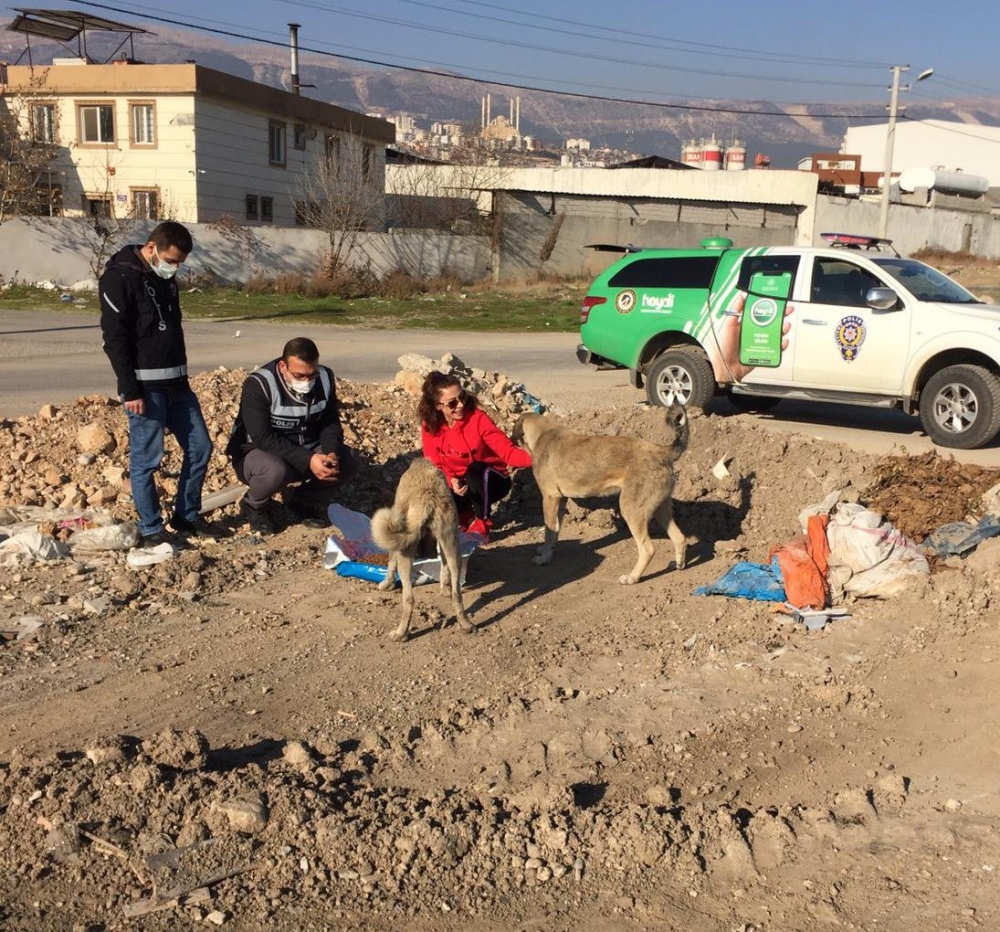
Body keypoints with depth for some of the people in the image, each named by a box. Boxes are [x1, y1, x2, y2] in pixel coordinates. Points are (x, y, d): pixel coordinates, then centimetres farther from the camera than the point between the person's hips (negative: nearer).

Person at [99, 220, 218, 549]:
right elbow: (114, 339, -15)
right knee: (146, 460, 0)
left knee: (199, 447, 10)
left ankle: (187, 515, 24)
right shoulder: (120, 278, -12)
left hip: (177, 383, 8)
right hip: (145, 388, -8)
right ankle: (151, 530, 11)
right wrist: (130, 391, -18)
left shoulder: (165, 278, 13)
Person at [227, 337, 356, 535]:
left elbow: (331, 424, -3)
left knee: (346, 462, -18)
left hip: (307, 451, 5)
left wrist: (331, 454, -26)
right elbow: (262, 438, -29)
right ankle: (254, 506, -2)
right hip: (257, 452, -5)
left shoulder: (325, 378, -8)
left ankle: (304, 502, 9)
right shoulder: (258, 384, -24)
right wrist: (308, 460, -38)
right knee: (275, 471, -38)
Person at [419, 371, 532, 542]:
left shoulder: (477, 418, -22)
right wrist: (452, 480, -30)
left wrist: (534, 457, -50)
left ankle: (482, 524, -14)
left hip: (490, 480, -3)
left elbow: (507, 450, -30)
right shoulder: (430, 426, -11)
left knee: (477, 470, -37)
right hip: (459, 484, 4)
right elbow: (434, 465, -9)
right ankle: (467, 517, 11)